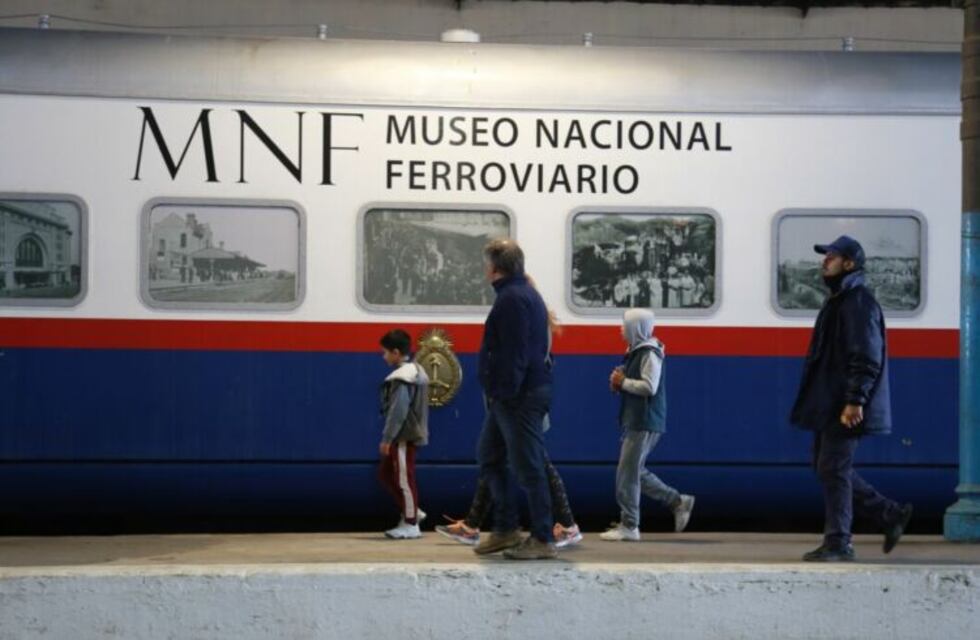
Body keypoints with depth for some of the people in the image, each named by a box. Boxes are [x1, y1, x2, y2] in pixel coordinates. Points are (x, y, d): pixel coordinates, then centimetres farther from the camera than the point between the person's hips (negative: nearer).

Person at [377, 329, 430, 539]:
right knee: (385, 473, 17)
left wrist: (387, 438, -18)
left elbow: (398, 411, -22)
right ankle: (411, 511, 19)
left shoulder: (401, 378, -18)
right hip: (411, 433, 10)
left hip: (404, 436, -10)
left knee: (403, 478, -3)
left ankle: (411, 524, 4)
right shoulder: (416, 372, 14)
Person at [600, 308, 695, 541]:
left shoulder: (649, 354, -13)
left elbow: (649, 387, -22)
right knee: (636, 472, 14)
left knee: (627, 474, -8)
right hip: (634, 421, 10)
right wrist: (619, 383, 5)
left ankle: (629, 526, -4)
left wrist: (623, 382, -13)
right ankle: (679, 502, 18)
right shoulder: (636, 352, 18)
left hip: (645, 423, -10)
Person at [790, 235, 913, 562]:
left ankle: (838, 544, 0)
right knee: (827, 468, 13)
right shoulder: (838, 300, 18)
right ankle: (891, 515, 19)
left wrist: (855, 400, -25)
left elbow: (867, 358, -21)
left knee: (833, 469, -7)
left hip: (845, 408, -10)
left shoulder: (858, 302, -14)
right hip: (829, 406, 10)